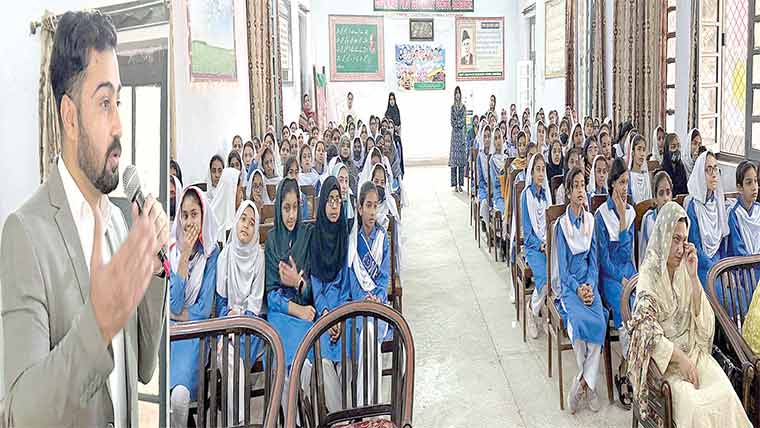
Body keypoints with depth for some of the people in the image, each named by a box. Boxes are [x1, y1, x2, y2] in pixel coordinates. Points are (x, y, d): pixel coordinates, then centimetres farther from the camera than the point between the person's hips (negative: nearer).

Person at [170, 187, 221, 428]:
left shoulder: (212, 252, 1)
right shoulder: (172, 250, 7)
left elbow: (203, 310, -1)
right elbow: (175, 303, -6)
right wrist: (184, 255, -8)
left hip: (196, 332, -2)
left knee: (179, 394, -28)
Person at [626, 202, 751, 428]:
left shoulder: (684, 271, 4)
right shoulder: (649, 278, -11)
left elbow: (703, 318, -3)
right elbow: (648, 333, -15)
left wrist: (693, 277, -12)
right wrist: (680, 358, -21)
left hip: (692, 350, 5)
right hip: (664, 358, -5)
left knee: (726, 394, -19)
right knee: (694, 405, -25)